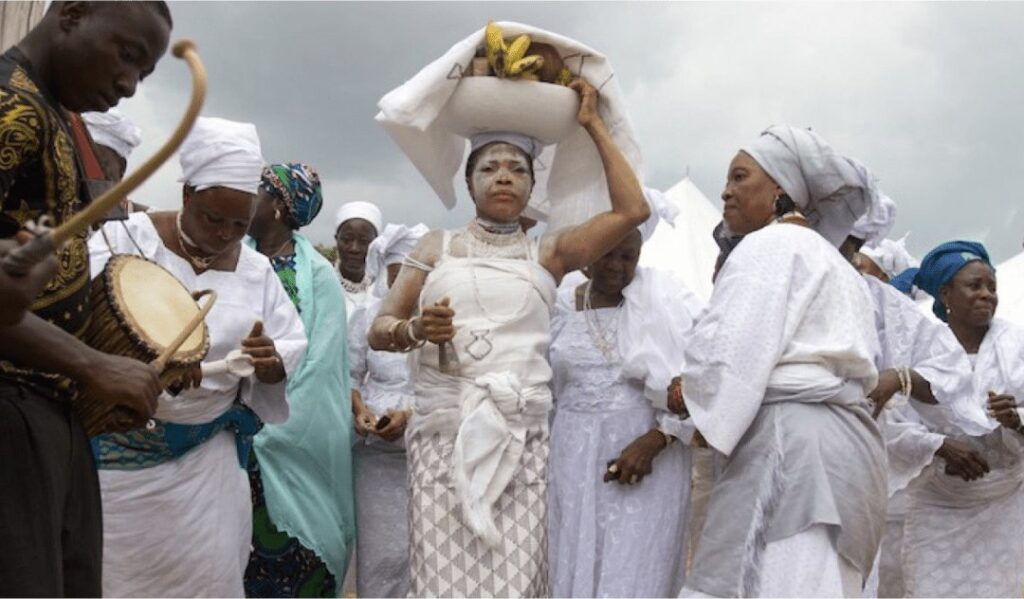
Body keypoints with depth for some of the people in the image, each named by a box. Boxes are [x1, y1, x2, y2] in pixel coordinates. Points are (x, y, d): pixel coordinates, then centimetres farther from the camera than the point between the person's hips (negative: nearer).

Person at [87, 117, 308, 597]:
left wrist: (270, 362, -18)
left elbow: (291, 355, 6)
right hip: (122, 451, -2)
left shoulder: (256, 270, 4)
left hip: (208, 457, 3)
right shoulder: (125, 241, -7)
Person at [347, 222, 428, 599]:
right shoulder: (368, 314, 5)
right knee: (381, 549, 7)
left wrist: (412, 415, -19)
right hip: (376, 452, 2)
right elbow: (350, 374, 9)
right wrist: (359, 410, -8)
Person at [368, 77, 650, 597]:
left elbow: (632, 209, 3)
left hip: (522, 438, 0)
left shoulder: (548, 253, 13)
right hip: (444, 435, 0)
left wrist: (593, 125, 9)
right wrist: (417, 329, -12)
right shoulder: (437, 246, 13)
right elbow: (379, 329, 10)